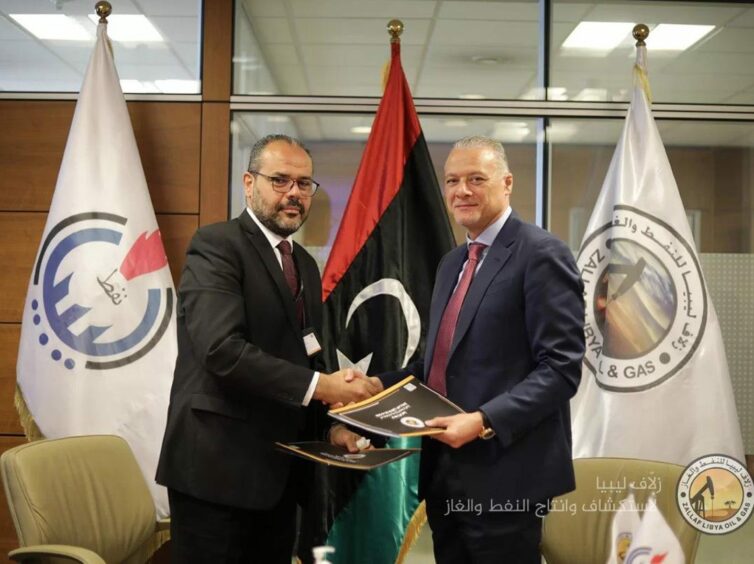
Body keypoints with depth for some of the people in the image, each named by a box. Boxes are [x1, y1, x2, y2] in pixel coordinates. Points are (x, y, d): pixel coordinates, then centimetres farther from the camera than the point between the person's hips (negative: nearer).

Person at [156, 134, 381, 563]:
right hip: (218, 466, -8)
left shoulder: (305, 264, 15)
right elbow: (222, 348, -24)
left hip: (280, 468, 8)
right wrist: (321, 387, -23)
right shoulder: (217, 245, -11)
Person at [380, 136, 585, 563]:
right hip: (446, 471, 8)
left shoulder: (541, 254, -11)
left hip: (503, 472, -8)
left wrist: (485, 422, -25)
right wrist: (380, 384, 5)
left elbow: (561, 368, -17)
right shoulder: (452, 263, 17)